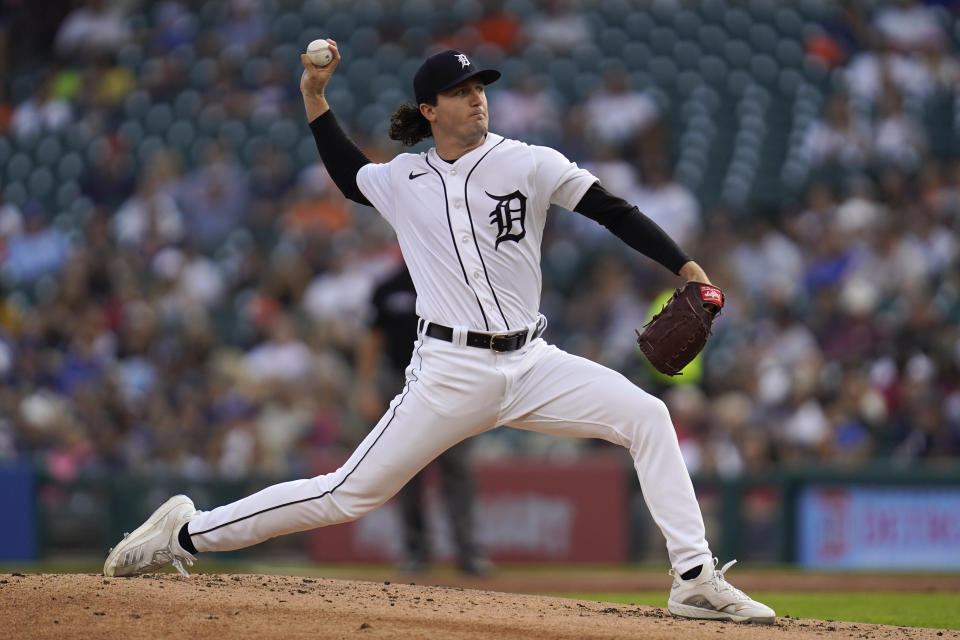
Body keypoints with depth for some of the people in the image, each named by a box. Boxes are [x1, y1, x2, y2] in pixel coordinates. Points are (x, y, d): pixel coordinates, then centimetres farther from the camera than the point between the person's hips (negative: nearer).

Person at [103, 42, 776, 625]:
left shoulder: (529, 164, 0)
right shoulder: (402, 181, 6)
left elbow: (613, 210, -3)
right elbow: (350, 175, 29)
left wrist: (685, 266, -14)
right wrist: (314, 97, 20)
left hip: (531, 363, 1)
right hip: (450, 373, -1)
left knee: (646, 416, -18)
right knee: (347, 495, -4)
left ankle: (695, 580, -14)